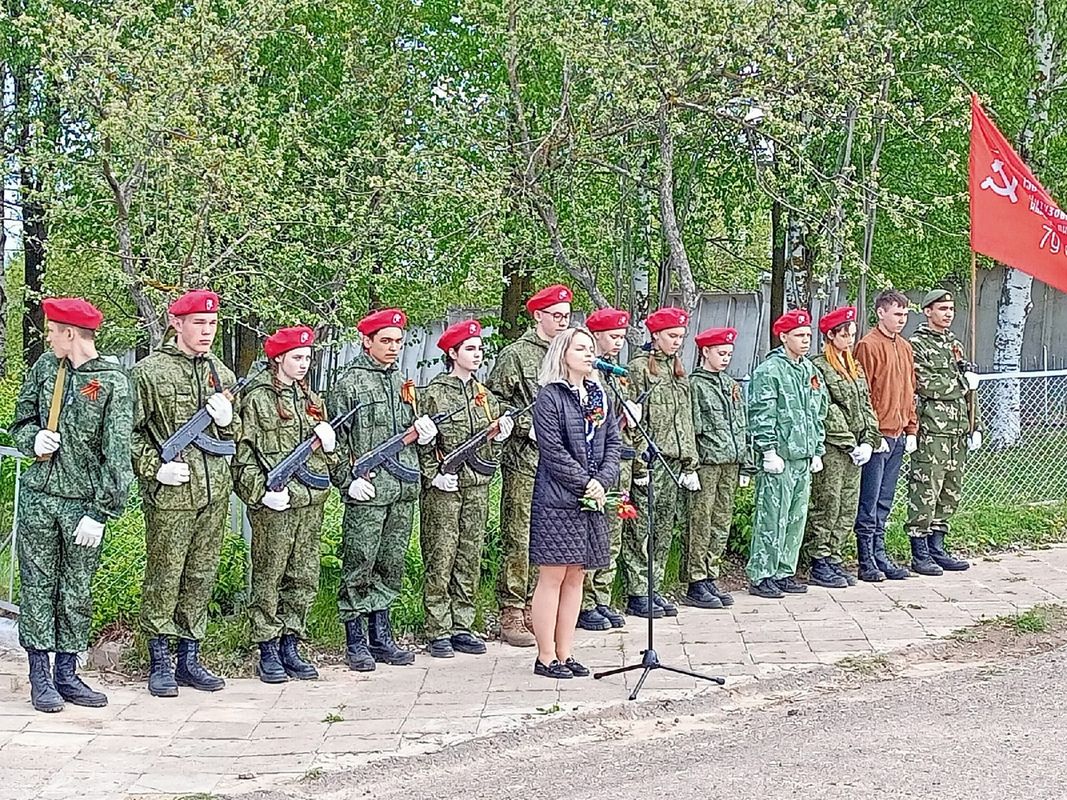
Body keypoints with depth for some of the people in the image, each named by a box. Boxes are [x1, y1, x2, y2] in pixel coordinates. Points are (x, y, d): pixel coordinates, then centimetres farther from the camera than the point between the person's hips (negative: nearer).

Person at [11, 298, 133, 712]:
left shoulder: (113, 382, -8)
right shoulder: (44, 367, 6)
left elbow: (117, 453, -10)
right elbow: (20, 424, 16)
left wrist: (100, 512, -14)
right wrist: (34, 439, -8)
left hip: (84, 504, -3)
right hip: (39, 496, 3)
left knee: (77, 592, 6)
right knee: (38, 587, 4)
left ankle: (66, 673, 16)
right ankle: (40, 676, 10)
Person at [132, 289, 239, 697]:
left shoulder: (222, 374, 14)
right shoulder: (149, 371, -3)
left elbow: (237, 433, 22)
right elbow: (130, 432, -3)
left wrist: (227, 419, 1)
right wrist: (154, 468, -13)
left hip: (215, 493, 5)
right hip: (170, 494, -5)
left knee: (202, 576, 10)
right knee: (164, 578, 0)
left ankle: (190, 658, 20)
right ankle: (160, 661, 11)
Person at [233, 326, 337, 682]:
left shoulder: (310, 398, 15)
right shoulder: (257, 397, -5)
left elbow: (326, 448, 23)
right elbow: (244, 451, -9)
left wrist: (327, 438, 1)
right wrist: (260, 491, -18)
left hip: (311, 500, 7)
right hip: (275, 503, -7)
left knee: (304, 578, 9)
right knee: (269, 577, 1)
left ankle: (289, 647, 17)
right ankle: (268, 652, 7)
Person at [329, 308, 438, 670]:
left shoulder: (403, 381, 17)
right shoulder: (351, 382, -3)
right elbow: (336, 437, -6)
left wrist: (424, 429, 5)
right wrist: (348, 479, -13)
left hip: (404, 489, 6)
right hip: (367, 490, -6)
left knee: (391, 563, 10)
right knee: (360, 564, -2)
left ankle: (381, 636, 18)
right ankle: (356, 642, 5)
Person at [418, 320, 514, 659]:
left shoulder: (484, 395, 14)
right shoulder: (436, 393, -4)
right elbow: (424, 442, -6)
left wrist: (501, 434, -1)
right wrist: (434, 476, -15)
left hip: (477, 486, 6)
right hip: (444, 489, -6)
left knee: (470, 560, 8)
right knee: (440, 561, -3)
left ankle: (461, 627, 15)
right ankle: (438, 633, 2)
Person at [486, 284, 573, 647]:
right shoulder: (515, 355, -3)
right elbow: (494, 401, -6)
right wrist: (528, 425, -12)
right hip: (524, 461, -7)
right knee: (519, 539, -5)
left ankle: (533, 609, 18)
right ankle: (511, 615, -1)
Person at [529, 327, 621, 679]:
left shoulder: (599, 396, 14)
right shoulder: (549, 397, -7)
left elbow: (614, 442, 9)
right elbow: (554, 451, -14)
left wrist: (602, 481, -6)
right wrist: (586, 484, -14)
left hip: (592, 500, 7)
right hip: (557, 499, -7)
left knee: (576, 577, 10)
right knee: (553, 576, -3)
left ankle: (564, 653, 17)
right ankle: (546, 657, 3)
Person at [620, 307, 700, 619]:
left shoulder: (677, 370, 17)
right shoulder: (639, 367, -6)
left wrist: (690, 464, 14)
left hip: (673, 461, 7)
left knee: (664, 530, 9)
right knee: (641, 530, -3)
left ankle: (653, 589, 16)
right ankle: (637, 595, 2)